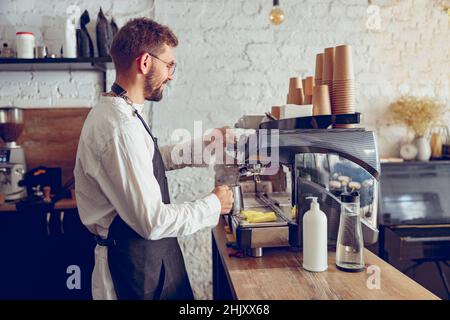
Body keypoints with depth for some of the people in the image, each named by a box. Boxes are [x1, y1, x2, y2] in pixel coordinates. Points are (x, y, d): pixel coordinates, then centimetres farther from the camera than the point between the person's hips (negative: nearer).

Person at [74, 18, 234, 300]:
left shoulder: (123, 113, 4)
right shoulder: (120, 127, -27)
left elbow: (155, 159, 21)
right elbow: (152, 221, -27)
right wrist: (214, 205, -13)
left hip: (150, 253, 9)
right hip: (135, 265, -9)